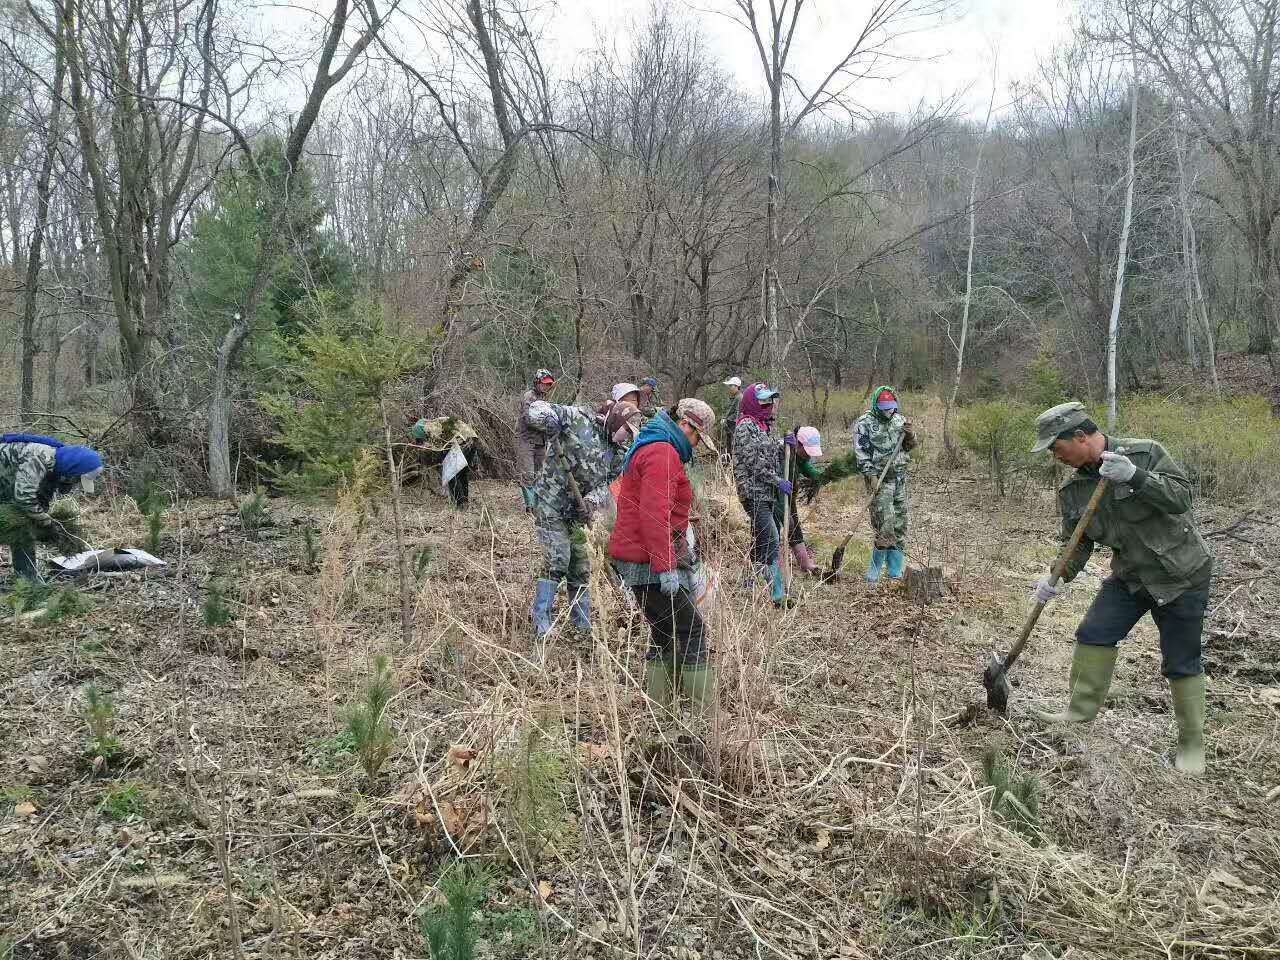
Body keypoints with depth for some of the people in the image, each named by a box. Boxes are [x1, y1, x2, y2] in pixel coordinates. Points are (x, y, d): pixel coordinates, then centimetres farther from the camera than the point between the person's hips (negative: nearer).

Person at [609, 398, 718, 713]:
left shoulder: (648, 449, 21)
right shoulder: (663, 454, -14)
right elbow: (655, 515, -24)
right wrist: (666, 568, -25)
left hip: (637, 560, 10)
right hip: (650, 563, -10)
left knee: (664, 635, 15)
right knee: (692, 632, -6)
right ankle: (706, 713, -5)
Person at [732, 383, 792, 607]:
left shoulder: (763, 425, 17)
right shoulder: (746, 426, -11)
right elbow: (753, 462, -17)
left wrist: (784, 446, 5)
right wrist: (777, 481, -15)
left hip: (765, 493, 10)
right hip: (753, 492, -10)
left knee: (759, 542, 14)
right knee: (771, 542, -12)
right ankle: (778, 595, -12)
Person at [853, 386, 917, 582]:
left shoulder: (899, 419, 9)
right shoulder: (865, 423, -8)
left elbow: (909, 447, 18)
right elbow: (862, 454, -11)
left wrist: (910, 434, -3)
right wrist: (872, 476, -17)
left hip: (900, 477, 6)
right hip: (880, 478, -6)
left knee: (900, 524, 7)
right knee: (885, 523, -12)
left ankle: (896, 570, 16)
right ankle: (875, 567, -1)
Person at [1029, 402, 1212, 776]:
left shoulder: (1145, 453, -16)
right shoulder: (1073, 490, -2)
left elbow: (1181, 496, -23)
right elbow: (1078, 543, 1)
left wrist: (1135, 476, -37)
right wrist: (1059, 578, -15)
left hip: (1180, 575, -5)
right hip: (1130, 576, 5)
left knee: (1181, 662, 2)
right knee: (1094, 633, -3)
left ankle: (1192, 743, 16)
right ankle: (1083, 709, 13)